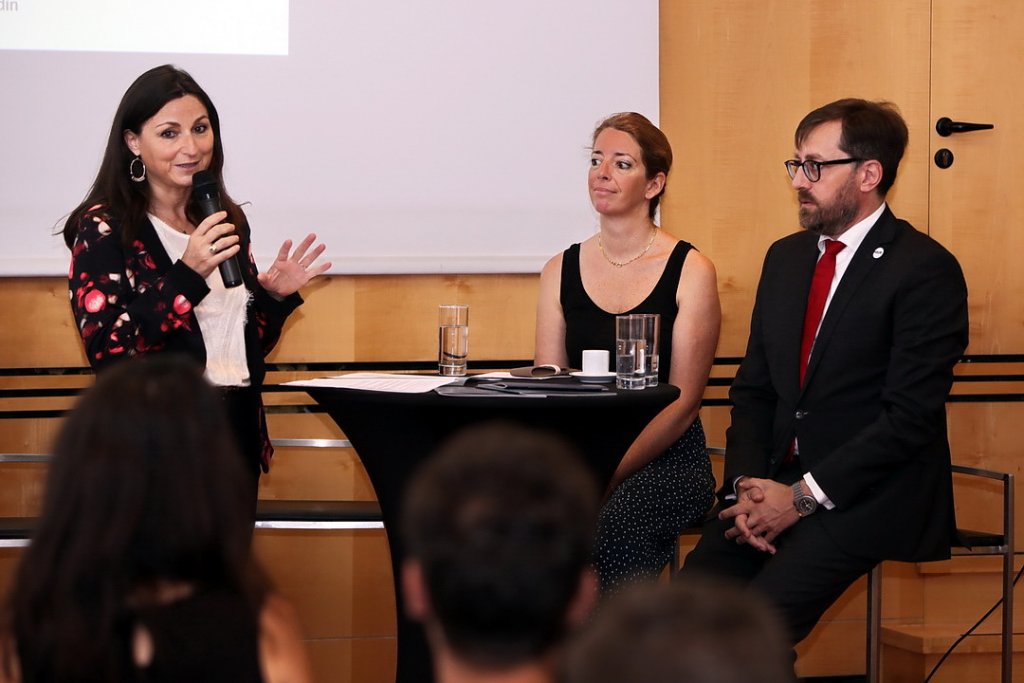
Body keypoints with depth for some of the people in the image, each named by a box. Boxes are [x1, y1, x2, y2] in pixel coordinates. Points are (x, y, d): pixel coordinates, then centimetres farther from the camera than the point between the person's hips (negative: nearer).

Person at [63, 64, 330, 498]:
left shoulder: (228, 221, 10)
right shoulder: (103, 227, -8)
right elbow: (107, 351, -20)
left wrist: (275, 296, -1)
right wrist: (188, 274, -25)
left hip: (238, 434, 6)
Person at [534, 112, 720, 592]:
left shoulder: (690, 271, -1)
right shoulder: (561, 271, 11)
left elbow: (683, 400, -5)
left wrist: (610, 474, -17)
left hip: (666, 459, -3)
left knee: (608, 521, -35)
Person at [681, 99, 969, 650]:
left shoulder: (925, 269, -8)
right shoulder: (786, 258, 15)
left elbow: (910, 415, -14)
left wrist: (801, 498, -16)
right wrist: (747, 486, -3)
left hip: (869, 495, -6)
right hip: (777, 481, 6)